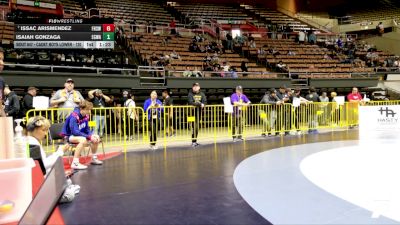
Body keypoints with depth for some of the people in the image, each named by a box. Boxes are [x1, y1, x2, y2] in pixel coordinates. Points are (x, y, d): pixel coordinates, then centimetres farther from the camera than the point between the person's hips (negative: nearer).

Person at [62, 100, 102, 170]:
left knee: (96, 138, 0)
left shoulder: (86, 116, -3)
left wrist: (93, 135, -16)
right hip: (68, 136, -8)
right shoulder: (74, 116, -26)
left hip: (78, 135, 8)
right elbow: (75, 131, -32)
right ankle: (75, 163, -33)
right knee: (83, 140, -36)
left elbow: (87, 130, 5)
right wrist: (89, 137, -33)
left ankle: (94, 158, 19)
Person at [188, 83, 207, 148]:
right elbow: (191, 102, -18)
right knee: (194, 127, -9)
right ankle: (193, 142, -4)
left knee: (197, 127, 10)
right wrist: (199, 104, -21)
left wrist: (202, 105, -23)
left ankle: (195, 141, 20)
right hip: (192, 111, -5)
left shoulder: (201, 94, 8)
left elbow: (204, 102, -2)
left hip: (199, 111, 5)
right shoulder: (190, 94, -5)